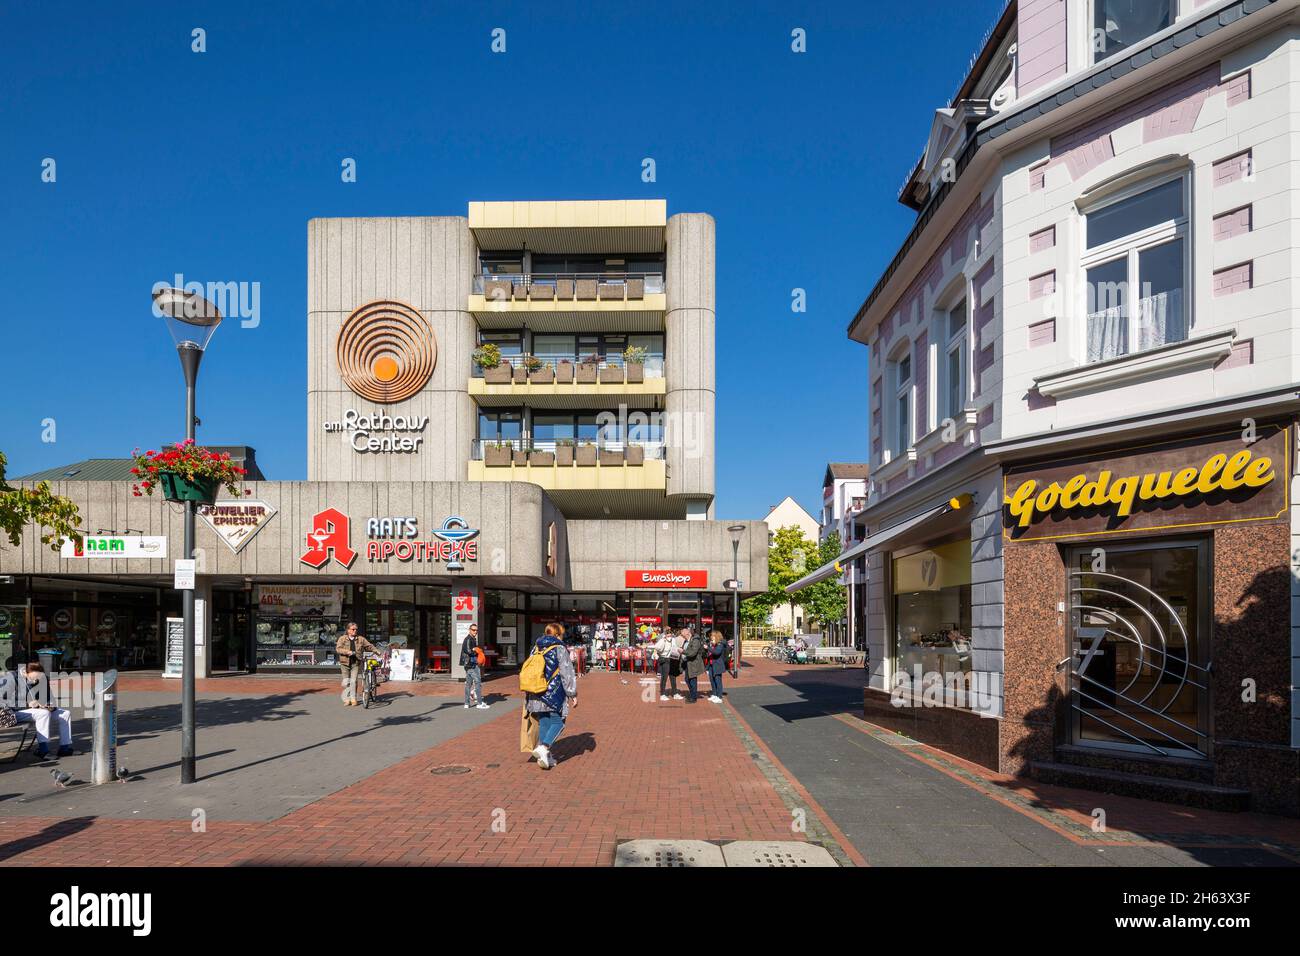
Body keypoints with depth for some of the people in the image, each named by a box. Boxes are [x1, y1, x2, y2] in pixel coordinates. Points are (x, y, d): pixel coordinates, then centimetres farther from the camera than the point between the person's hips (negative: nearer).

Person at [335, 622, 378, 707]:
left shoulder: (360, 639, 7)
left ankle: (353, 699, 3)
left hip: (356, 663, 1)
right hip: (345, 663, -1)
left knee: (353, 681, -4)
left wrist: (377, 651, -2)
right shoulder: (342, 638, 1)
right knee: (346, 682, 2)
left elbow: (369, 646, 10)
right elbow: (338, 649, -10)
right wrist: (347, 652, -23)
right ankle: (346, 699, 11)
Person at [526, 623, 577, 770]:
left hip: (536, 694, 6)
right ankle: (544, 747, -16)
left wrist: (530, 695, 28)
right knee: (558, 721, 4)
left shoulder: (535, 649, 12)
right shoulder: (559, 649, -7)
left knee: (543, 723, 12)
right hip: (554, 694, -6)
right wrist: (573, 694, -2)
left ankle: (545, 757, 13)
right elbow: (567, 673, -9)